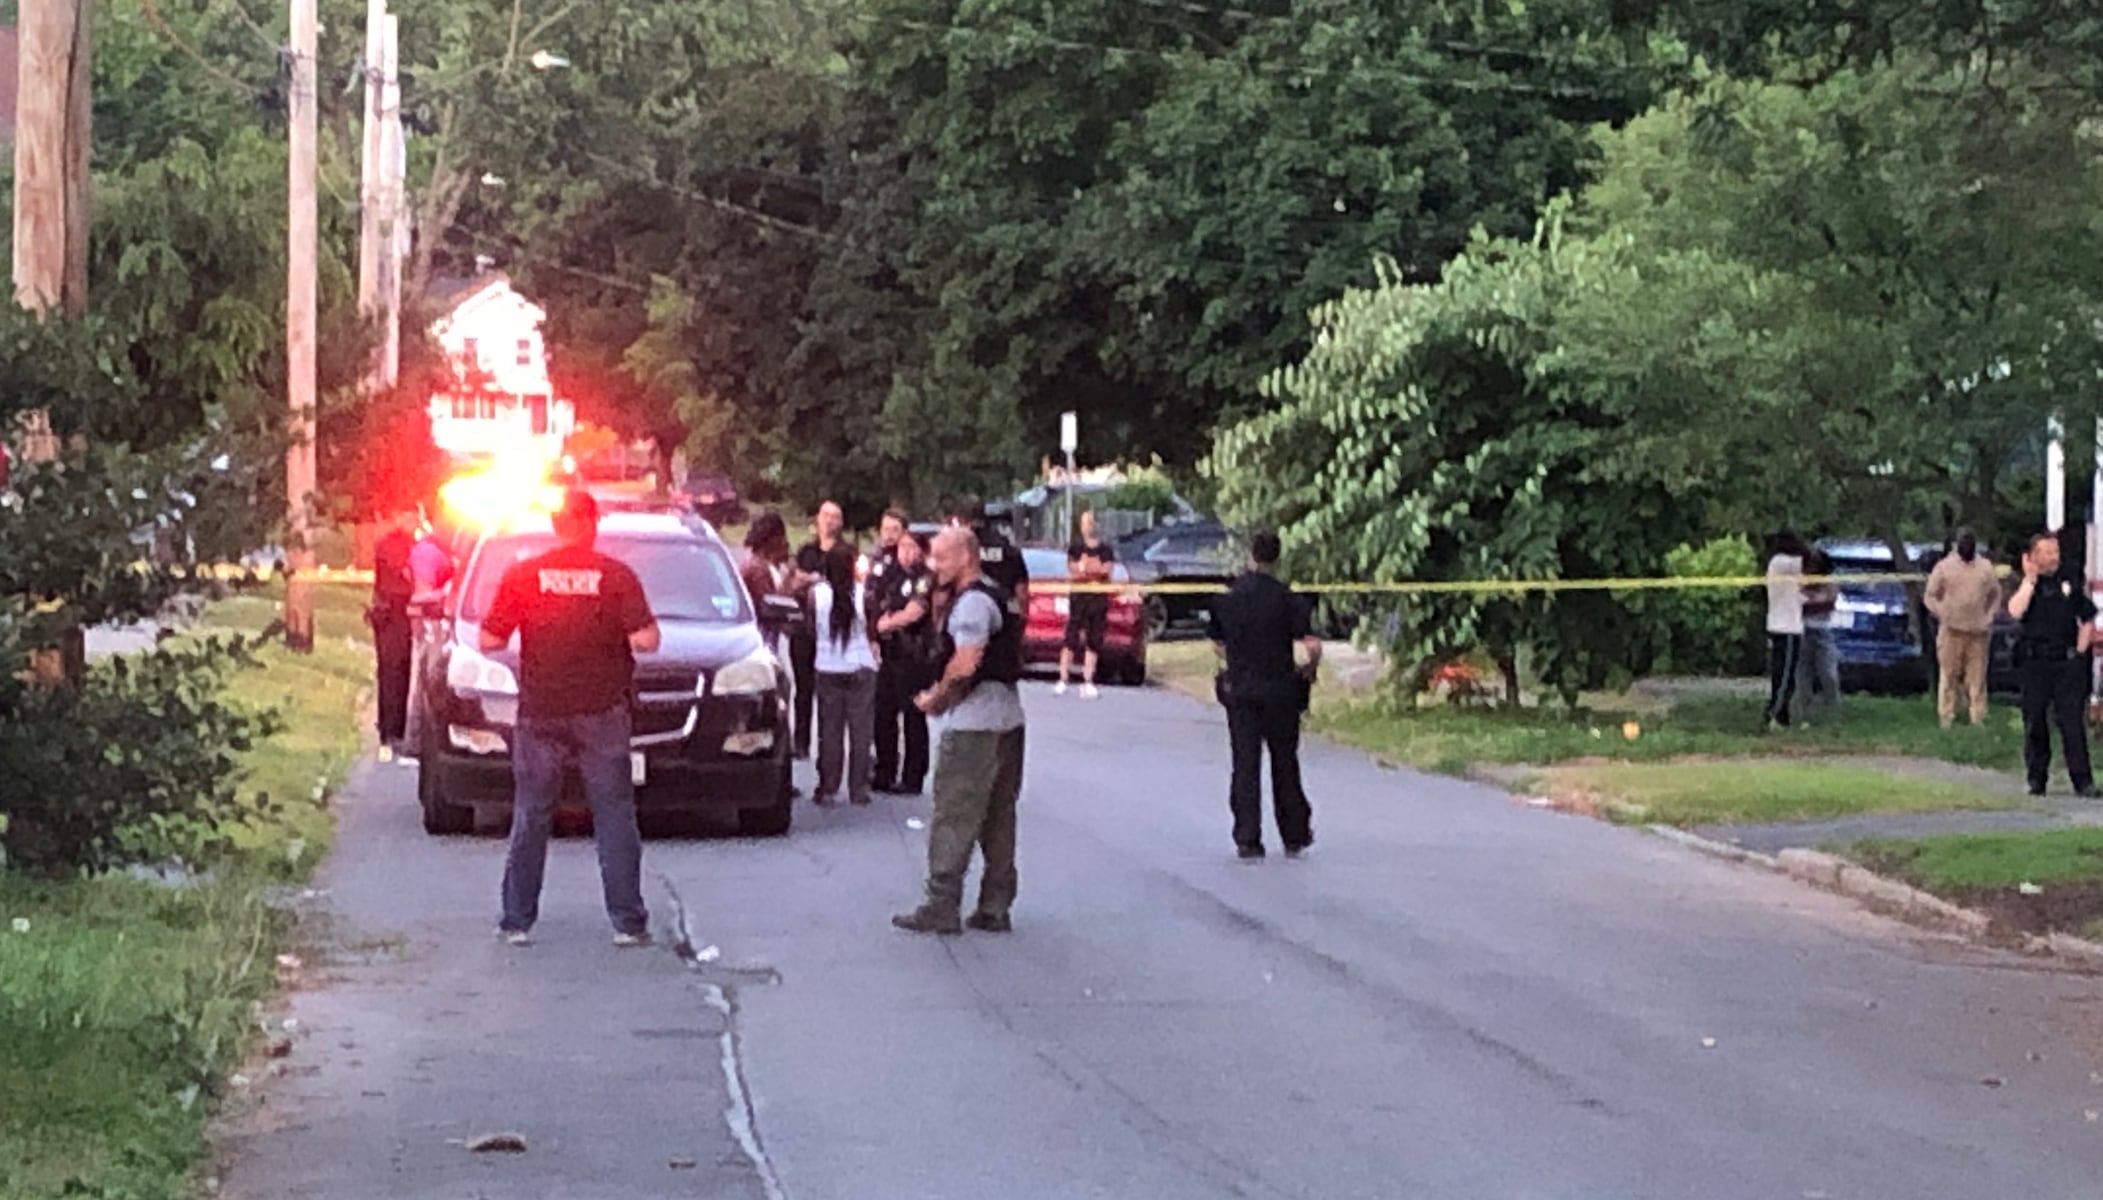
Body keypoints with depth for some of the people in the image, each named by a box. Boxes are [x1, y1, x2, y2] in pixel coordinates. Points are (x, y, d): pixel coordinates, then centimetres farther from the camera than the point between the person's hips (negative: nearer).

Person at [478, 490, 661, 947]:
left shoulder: (522, 576, -2)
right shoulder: (616, 576, -6)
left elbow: (489, 640, -1)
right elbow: (645, 640, -12)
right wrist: (647, 625, 10)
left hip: (540, 715, 1)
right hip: (601, 712, -1)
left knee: (530, 818, 10)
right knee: (614, 816, 5)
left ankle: (516, 920, 11)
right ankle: (627, 922, 4)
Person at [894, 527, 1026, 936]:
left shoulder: (973, 601, -14)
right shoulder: (997, 596, 17)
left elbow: (966, 663, -24)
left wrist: (936, 698, -8)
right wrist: (943, 694, 12)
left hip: (974, 724, -10)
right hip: (1008, 718, 10)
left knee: (953, 817, -6)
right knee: (998, 819, 11)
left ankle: (942, 908, -6)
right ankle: (995, 909, 13)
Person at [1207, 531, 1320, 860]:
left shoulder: (1227, 598, 1)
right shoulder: (1286, 599, -10)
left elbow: (1218, 645, 11)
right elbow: (1313, 646, -16)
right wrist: (1309, 670, 3)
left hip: (1239, 689, 2)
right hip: (1279, 691, -2)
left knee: (1245, 765, 4)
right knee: (1284, 764, 11)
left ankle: (1247, 840, -1)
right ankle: (1295, 837, 20)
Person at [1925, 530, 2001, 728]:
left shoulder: (1986, 568, 8)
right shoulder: (1944, 567, 1)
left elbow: (1995, 596, 16)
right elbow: (1931, 596, 5)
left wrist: (1990, 617, 4)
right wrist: (1943, 615, -8)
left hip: (1978, 631, 2)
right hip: (1952, 630, -2)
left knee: (1978, 676, 1)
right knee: (1950, 674, -2)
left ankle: (1978, 718, 5)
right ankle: (1947, 716, 4)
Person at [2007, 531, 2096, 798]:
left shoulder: (2071, 583, 9)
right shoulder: (2026, 586, 5)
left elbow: (2087, 620, 15)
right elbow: (2015, 611, -16)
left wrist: (2080, 651, 5)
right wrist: (2030, 579, -12)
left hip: (2068, 663, 0)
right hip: (2035, 663, 0)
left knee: (2073, 721, -6)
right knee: (2035, 723, 4)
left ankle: (2082, 781, -7)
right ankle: (2037, 780, 12)